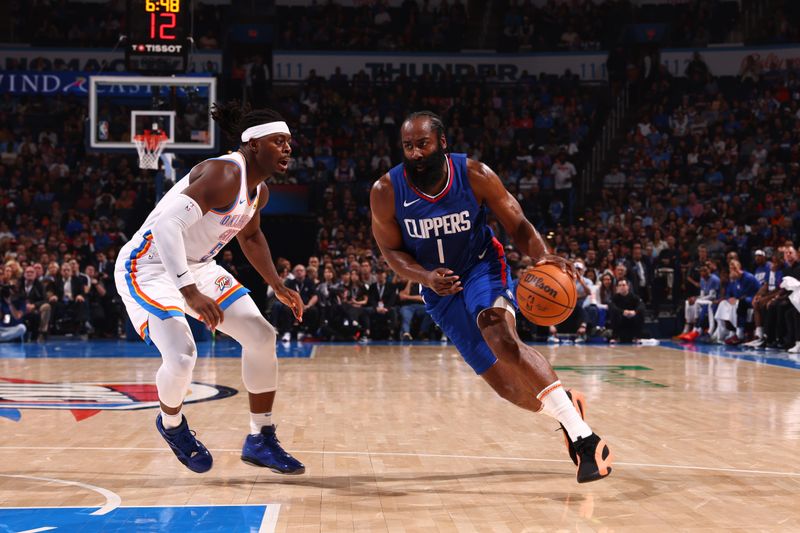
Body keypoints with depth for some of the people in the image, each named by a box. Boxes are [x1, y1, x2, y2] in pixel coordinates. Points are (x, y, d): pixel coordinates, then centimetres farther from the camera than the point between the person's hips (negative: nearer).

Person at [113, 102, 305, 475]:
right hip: (148, 266, -9)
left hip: (196, 266, 10)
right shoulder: (224, 174, -26)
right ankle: (171, 425, 11)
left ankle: (261, 440, 14)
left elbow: (251, 237, 25)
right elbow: (167, 225, -36)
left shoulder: (259, 191, 4)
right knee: (181, 355, -25)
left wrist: (278, 286, 19)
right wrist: (190, 293, -40)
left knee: (261, 335, 2)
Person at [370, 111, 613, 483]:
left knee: (501, 337, -33)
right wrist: (426, 277, -26)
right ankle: (563, 408, 30)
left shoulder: (475, 176, -20)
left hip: (482, 267, -3)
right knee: (501, 381, 1)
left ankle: (581, 434, -35)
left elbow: (517, 226, -12)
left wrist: (543, 257, -33)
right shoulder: (386, 192, -18)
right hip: (439, 288, 3)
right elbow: (391, 250, -6)